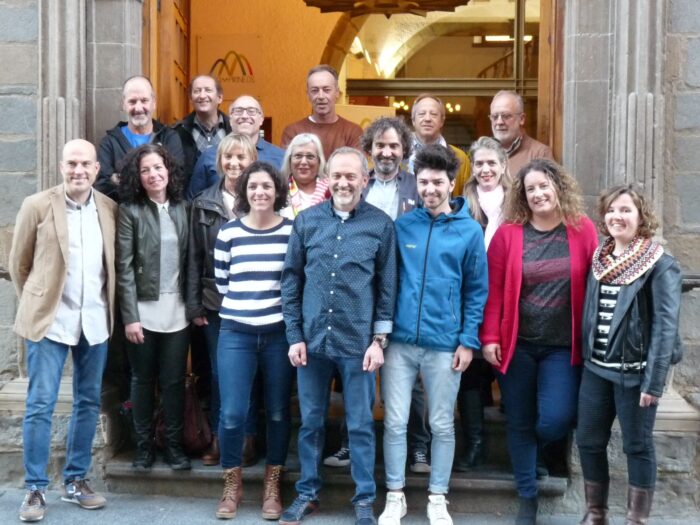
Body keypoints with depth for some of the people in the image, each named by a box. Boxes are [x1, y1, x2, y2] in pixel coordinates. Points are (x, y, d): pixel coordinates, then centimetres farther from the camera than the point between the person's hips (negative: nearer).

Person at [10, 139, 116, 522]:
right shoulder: (37, 206, -5)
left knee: (89, 402, 10)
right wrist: (34, 304, 6)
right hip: (50, 319, -3)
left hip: (95, 320, 3)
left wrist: (108, 307, 9)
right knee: (40, 404, -3)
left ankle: (75, 481, 24)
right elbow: (18, 264, 3)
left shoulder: (110, 209, 3)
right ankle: (35, 489, 9)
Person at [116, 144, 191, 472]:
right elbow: (124, 266, -8)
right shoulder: (130, 210, -5)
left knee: (174, 381, 7)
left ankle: (174, 444, 19)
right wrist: (129, 316, -13)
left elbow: (189, 260, 9)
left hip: (176, 310, 3)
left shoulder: (181, 208, 7)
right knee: (143, 380, 9)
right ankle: (144, 445, 22)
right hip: (143, 309, -2)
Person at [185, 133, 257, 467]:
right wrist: (194, 304, 2)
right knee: (219, 373, 8)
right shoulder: (204, 204, 5)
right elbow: (194, 256, 6)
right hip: (215, 302, 2)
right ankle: (218, 438, 20)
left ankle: (247, 438, 20)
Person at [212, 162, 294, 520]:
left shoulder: (292, 231, 0)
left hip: (279, 333, 0)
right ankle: (232, 483, 19)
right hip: (236, 333, 0)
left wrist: (276, 305, 1)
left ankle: (272, 484, 23)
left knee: (278, 412, 7)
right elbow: (221, 282, 10)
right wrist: (242, 305, 8)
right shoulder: (228, 232, 2)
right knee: (232, 412, -2)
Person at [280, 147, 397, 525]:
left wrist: (379, 339, -4)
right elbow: (291, 280, 5)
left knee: (360, 425, 7)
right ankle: (307, 494, 28)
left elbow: (387, 287, 0)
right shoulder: (306, 220, 2)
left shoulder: (381, 224, -2)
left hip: (358, 341, -2)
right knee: (310, 422, 13)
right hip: (312, 339, 2)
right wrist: (294, 335, 0)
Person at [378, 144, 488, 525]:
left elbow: (477, 290, 2)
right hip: (399, 341, 1)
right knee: (395, 422, 6)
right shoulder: (402, 225, 2)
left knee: (442, 425, 10)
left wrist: (469, 340, -4)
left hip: (445, 344, -1)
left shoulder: (469, 231, -1)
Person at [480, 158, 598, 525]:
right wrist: (489, 338, -8)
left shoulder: (582, 230, -1)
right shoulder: (508, 233, -3)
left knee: (555, 421, -8)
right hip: (516, 344, 0)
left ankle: (534, 453, 28)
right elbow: (493, 290, -3)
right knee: (519, 423, 8)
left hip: (563, 348, 0)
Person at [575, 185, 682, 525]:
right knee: (588, 442, 10)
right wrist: (584, 358, 8)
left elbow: (665, 326, -14)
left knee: (638, 447, 5)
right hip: (595, 369, 6)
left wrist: (654, 381, -19)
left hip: (634, 373, -6)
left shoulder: (661, 265, -9)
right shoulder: (599, 259, 9)